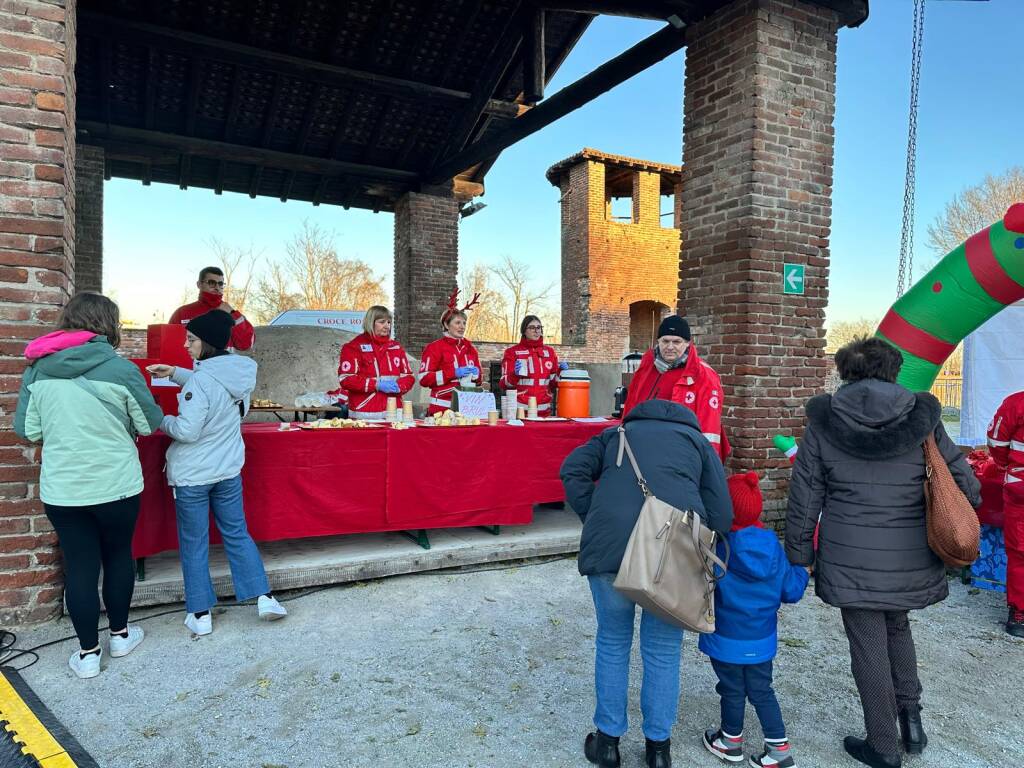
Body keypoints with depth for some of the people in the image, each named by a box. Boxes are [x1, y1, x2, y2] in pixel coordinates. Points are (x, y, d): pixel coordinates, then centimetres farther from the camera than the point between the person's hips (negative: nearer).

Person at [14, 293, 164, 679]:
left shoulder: (37, 369, -1)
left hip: (61, 488, 2)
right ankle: (120, 634, 33)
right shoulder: (120, 368, -13)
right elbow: (150, 423, -3)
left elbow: (27, 430, 5)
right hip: (116, 485, -2)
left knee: (79, 566, 11)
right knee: (118, 555, 17)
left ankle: (88, 653, 21)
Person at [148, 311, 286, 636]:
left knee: (194, 545, 8)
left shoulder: (201, 379, -22)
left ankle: (200, 615, 18)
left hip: (192, 475, -6)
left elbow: (187, 431, -22)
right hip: (228, 470, 6)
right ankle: (264, 597, 15)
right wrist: (176, 373, 14)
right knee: (237, 535, 17)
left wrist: (163, 420, -3)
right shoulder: (240, 372, 0)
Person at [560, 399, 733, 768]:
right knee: (663, 651, 20)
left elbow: (573, 471, 8)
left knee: (612, 643, 21)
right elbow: (721, 516, 13)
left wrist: (596, 522, 12)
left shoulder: (615, 434, 28)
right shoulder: (698, 441, 25)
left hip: (610, 542, 0)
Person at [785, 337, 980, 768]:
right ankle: (910, 714, 22)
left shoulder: (822, 422, -5)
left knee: (869, 647, 10)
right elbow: (965, 485, 3)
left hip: (851, 560, -2)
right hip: (910, 559, 3)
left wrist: (798, 558, 6)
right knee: (897, 628, 28)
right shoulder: (922, 417, -1)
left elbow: (804, 499, -3)